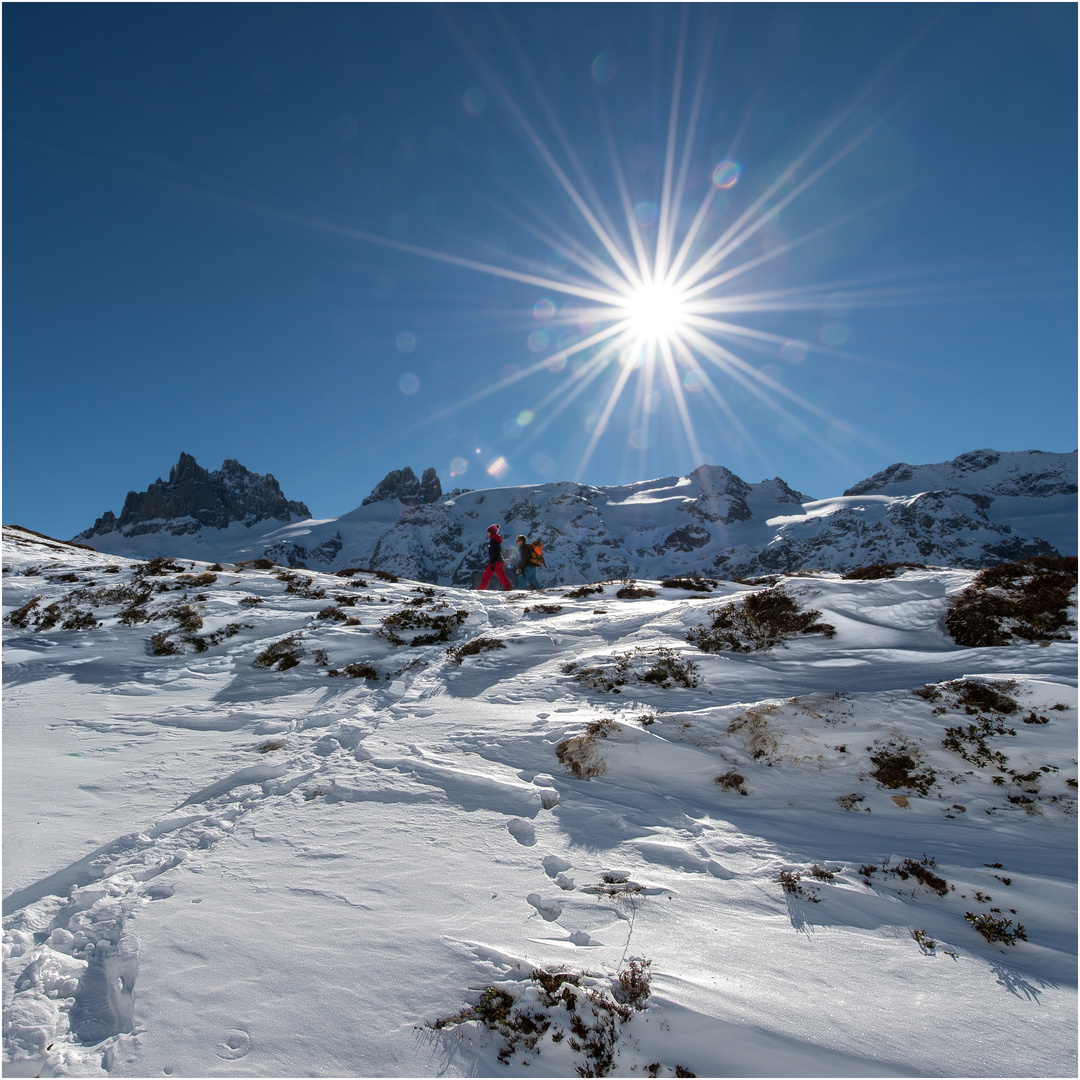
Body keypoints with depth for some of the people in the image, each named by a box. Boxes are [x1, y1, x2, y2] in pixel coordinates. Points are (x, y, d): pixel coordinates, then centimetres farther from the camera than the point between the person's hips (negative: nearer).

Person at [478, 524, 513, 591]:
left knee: (486, 576, -9)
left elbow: (494, 552, -18)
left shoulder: (493, 540, -9)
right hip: (499, 561, 10)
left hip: (495, 561, -10)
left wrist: (492, 563, -22)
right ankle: (509, 590, 2)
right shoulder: (496, 539, 21)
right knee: (503, 578, 6)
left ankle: (481, 590, -10)